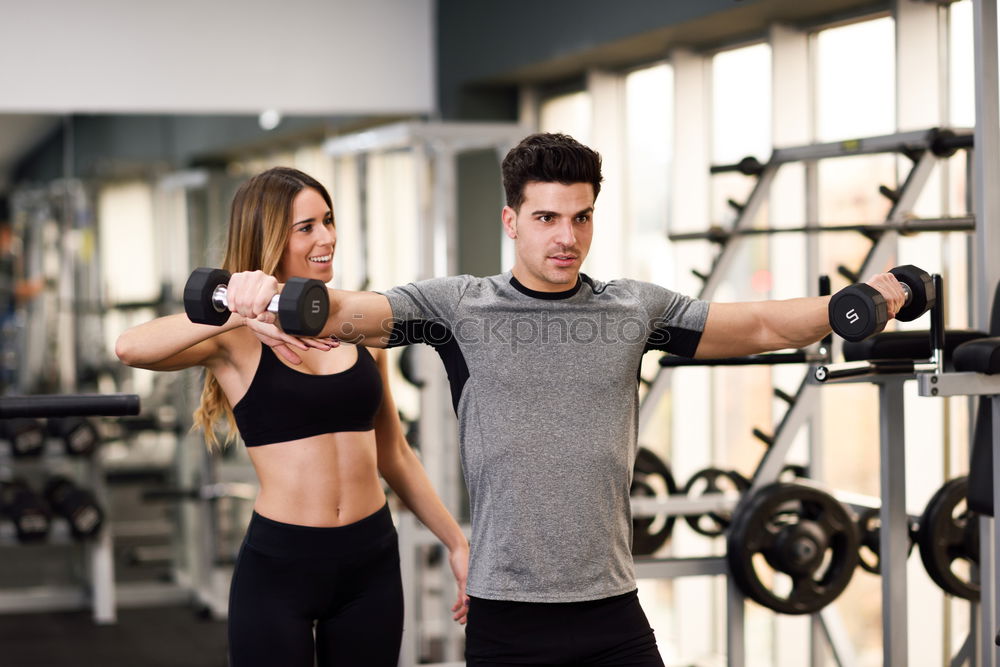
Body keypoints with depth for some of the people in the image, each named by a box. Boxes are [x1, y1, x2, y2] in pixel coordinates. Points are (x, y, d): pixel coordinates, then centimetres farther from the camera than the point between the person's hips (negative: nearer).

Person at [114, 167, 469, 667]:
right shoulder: (236, 340, -5)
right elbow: (130, 348, -25)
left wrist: (456, 543, 15)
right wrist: (243, 313, -35)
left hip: (371, 561, 4)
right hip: (277, 566, -4)